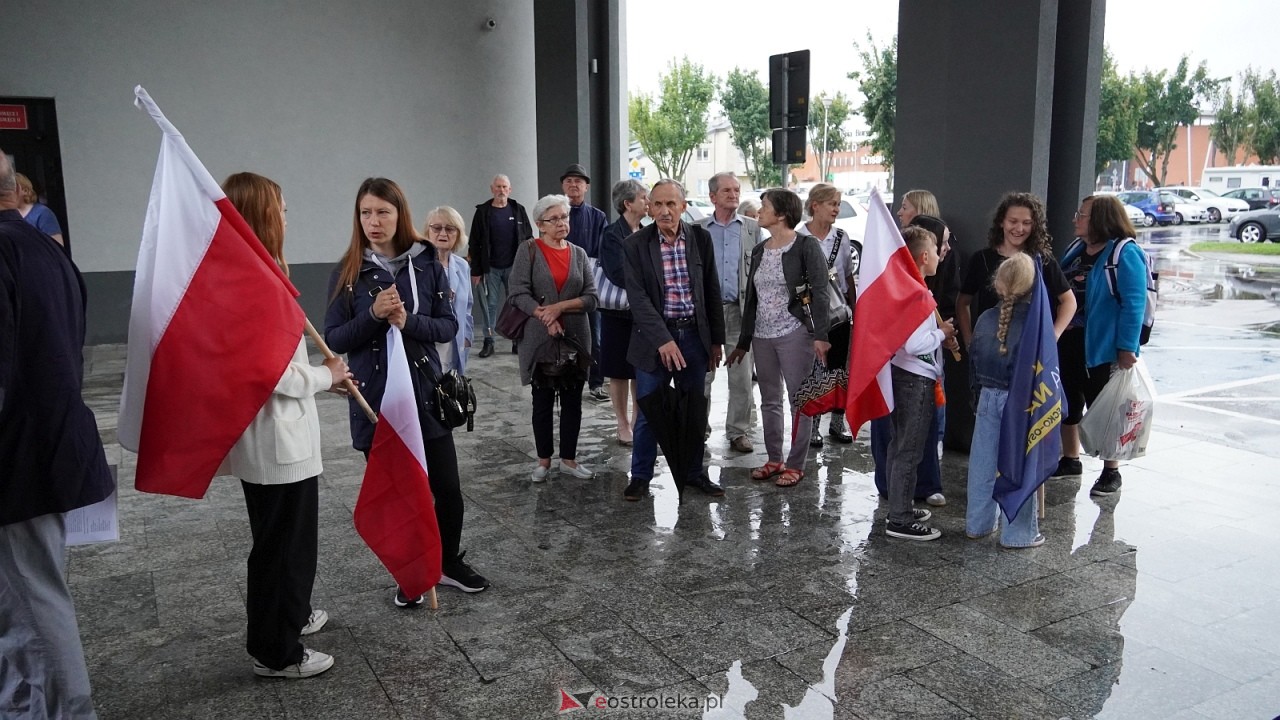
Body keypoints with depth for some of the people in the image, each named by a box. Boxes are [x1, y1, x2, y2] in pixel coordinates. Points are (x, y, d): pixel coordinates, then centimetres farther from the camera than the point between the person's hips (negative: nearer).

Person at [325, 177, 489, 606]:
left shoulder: (426, 264, -1)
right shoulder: (347, 272, -3)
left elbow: (449, 326, -1)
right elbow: (333, 340, -3)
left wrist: (408, 321, -19)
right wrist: (373, 315, -20)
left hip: (425, 393, 1)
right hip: (374, 399, -1)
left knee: (447, 488, 8)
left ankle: (449, 563, 32)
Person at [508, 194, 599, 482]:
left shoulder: (579, 254, 8)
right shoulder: (528, 250, -2)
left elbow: (591, 297, 0)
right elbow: (519, 293, -10)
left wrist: (560, 307, -13)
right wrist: (545, 317, -19)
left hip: (575, 337, 3)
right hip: (540, 338, -3)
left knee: (572, 401, 7)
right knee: (542, 401, 8)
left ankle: (568, 459, 20)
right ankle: (543, 460, 20)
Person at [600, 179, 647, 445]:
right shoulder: (613, 234, -12)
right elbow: (619, 276, -21)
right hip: (620, 311, -6)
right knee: (620, 372, 5)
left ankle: (638, 421, 24)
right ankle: (623, 425, 16)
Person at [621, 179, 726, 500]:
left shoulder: (700, 238, 1)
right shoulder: (635, 245, -7)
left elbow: (712, 291, 7)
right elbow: (637, 298, -13)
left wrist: (716, 340, 7)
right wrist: (662, 340, -21)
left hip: (694, 335, 3)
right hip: (654, 337, -2)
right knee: (648, 413, 5)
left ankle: (694, 473, 27)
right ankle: (640, 476, 20)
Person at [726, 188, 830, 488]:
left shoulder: (806, 246, -6)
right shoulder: (759, 251, 13)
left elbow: (819, 292, -11)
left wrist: (820, 335, -21)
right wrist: (743, 342, 16)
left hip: (795, 333, -6)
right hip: (762, 336, 6)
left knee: (799, 401, 0)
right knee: (769, 401, 11)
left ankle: (795, 464, 9)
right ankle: (774, 459, 22)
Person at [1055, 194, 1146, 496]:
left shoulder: (1125, 253, -14)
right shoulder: (1076, 250, 10)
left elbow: (1134, 304, -19)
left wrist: (1127, 348, -24)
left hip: (1101, 348, -8)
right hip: (1068, 344, 8)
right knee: (1067, 403, 16)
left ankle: (1111, 472, 18)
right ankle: (1070, 460, 34)